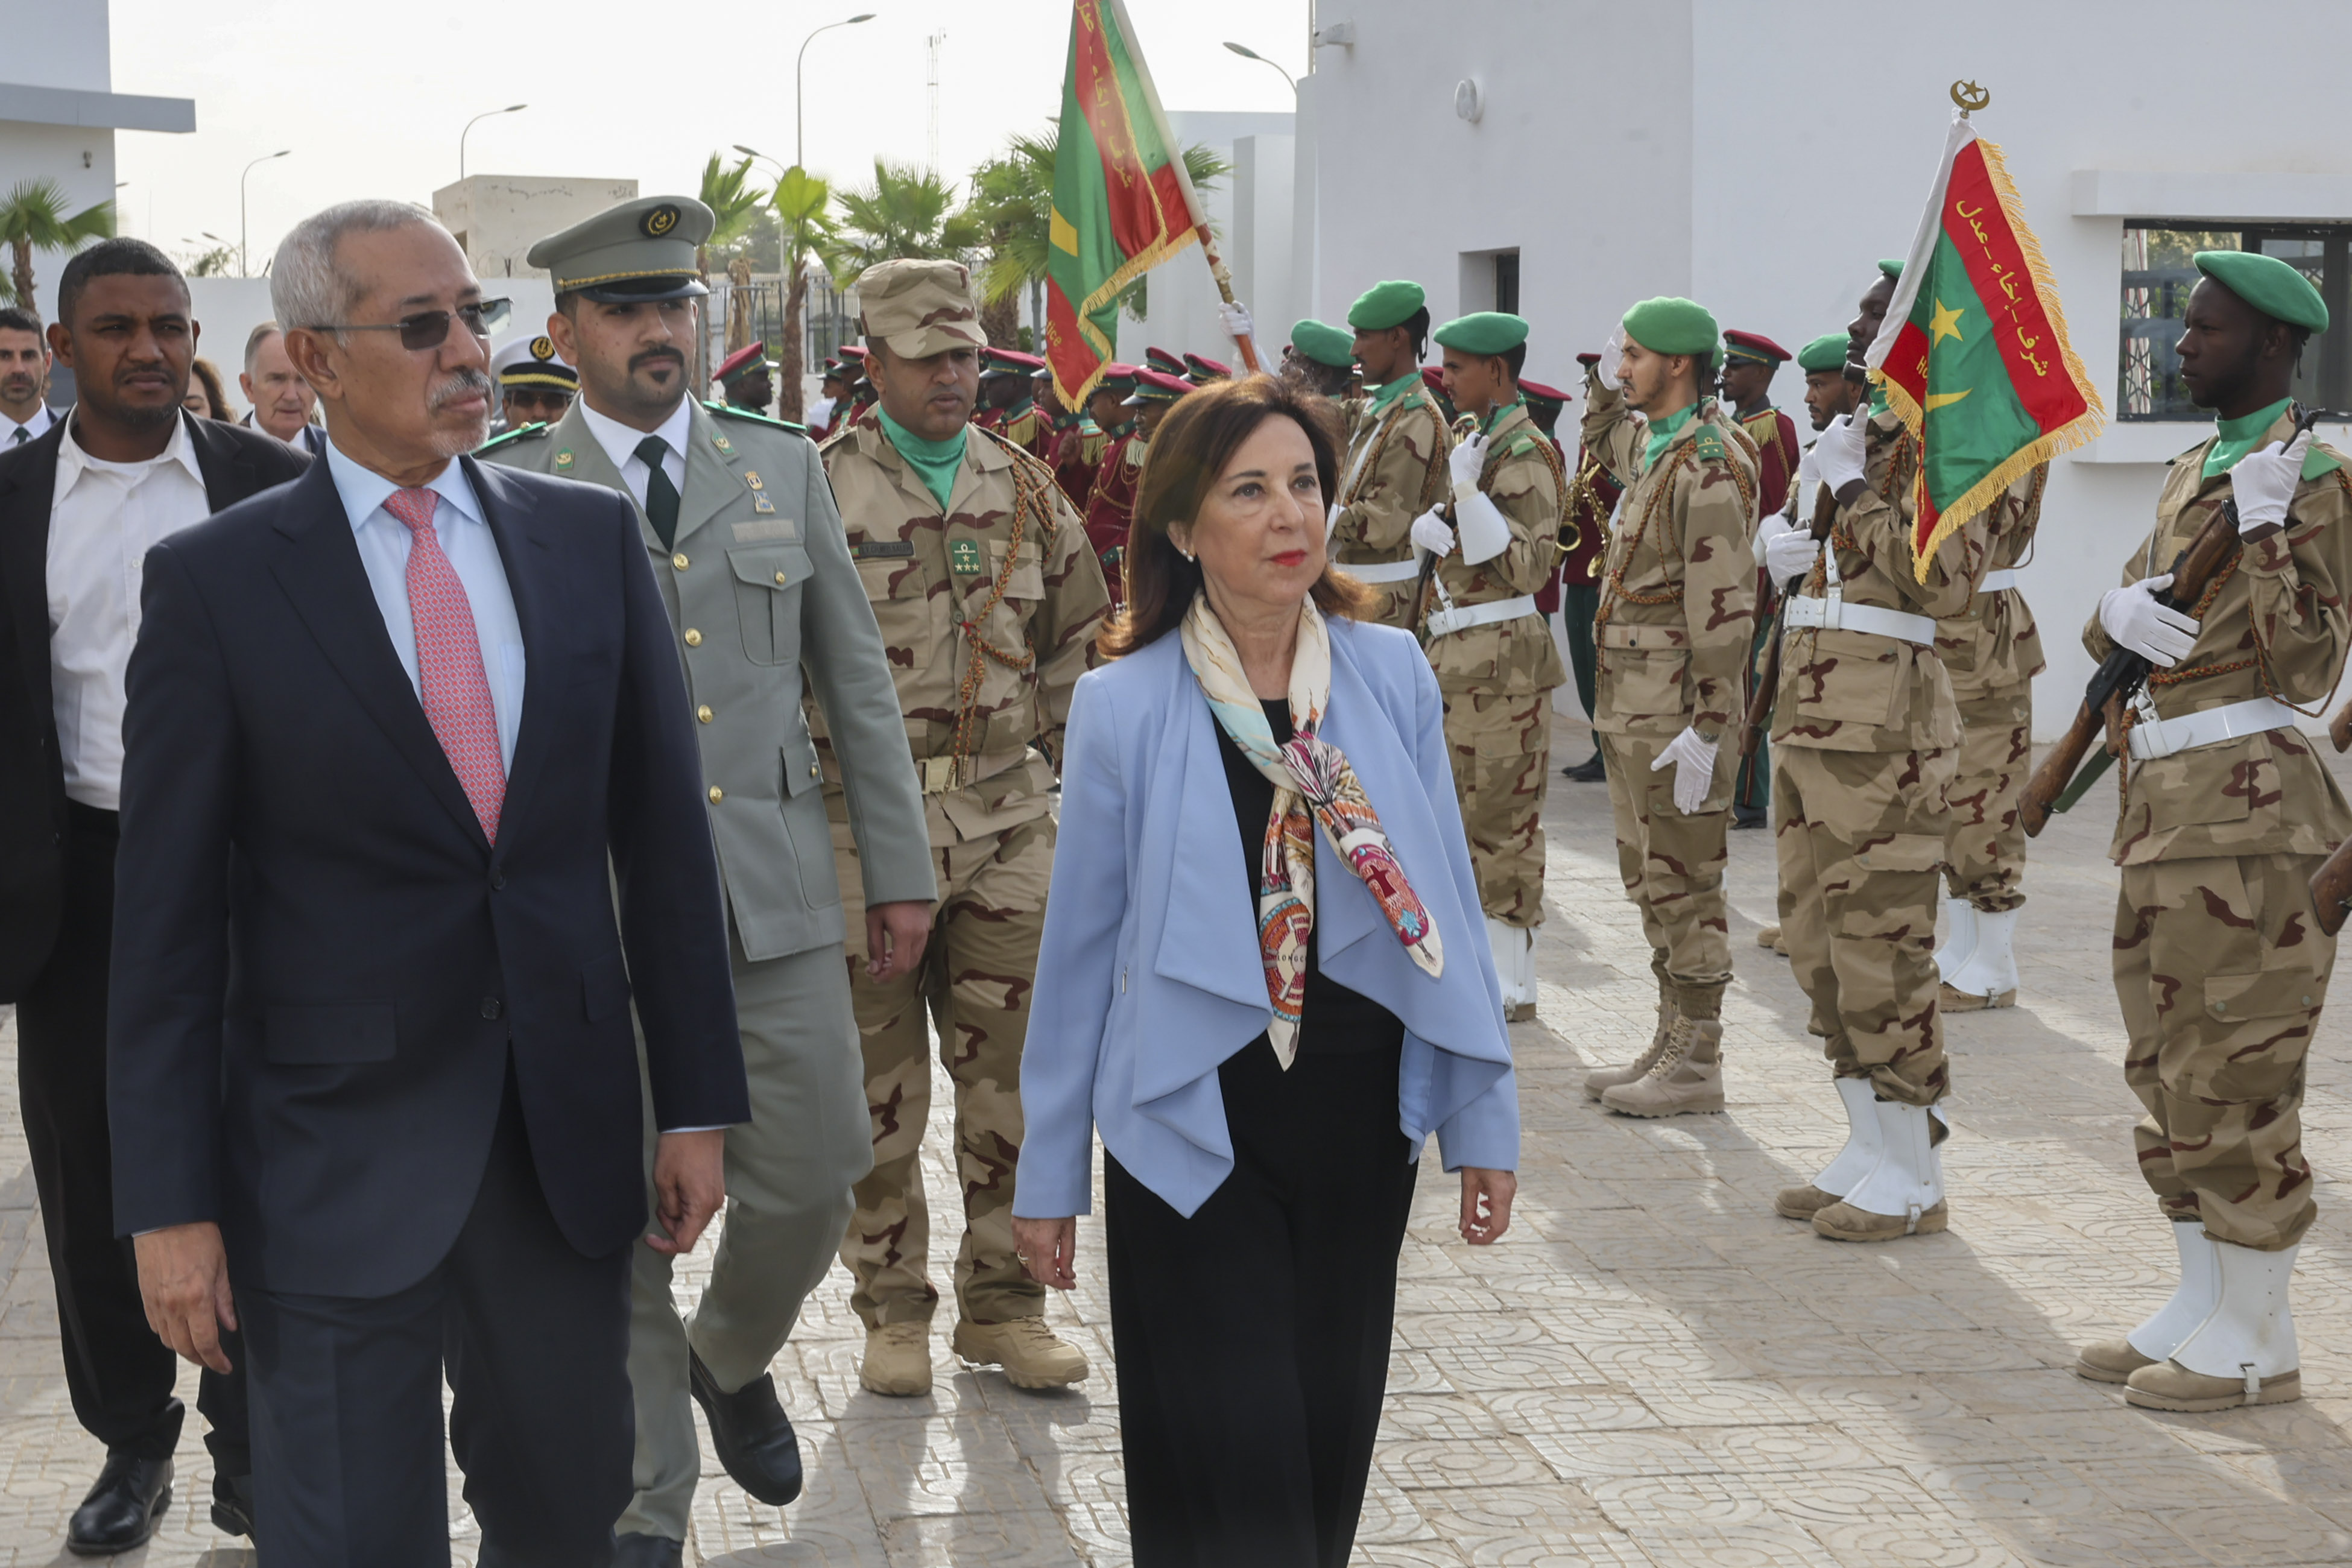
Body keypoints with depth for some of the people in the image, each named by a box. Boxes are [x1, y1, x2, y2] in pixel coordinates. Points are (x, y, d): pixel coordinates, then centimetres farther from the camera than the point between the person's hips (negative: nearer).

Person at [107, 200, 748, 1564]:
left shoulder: (591, 538, 4)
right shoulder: (216, 580, -5)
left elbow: (663, 827, 7)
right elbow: (167, 914, -4)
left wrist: (698, 1099, 5)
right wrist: (169, 1204, -7)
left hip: (568, 1134, 3)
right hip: (334, 1153, -3)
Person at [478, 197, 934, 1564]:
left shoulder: (785, 467, 9)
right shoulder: (508, 494, 1)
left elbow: (857, 681, 12)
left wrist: (901, 869, 10)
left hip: (776, 893, 2)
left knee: (813, 1174, 3)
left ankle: (734, 1357, 36)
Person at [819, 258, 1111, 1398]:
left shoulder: (1025, 490, 8)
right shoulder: (824, 492, -5)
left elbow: (1077, 631, 19)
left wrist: (1037, 750, 13)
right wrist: (815, 763, -3)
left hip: (1008, 821, 4)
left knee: (1012, 1071, 6)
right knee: (880, 1085, 4)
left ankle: (1003, 1305, 17)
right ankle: (894, 1313, 16)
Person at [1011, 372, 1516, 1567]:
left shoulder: (1393, 675, -1)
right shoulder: (1124, 708, -7)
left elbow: (1446, 906, 4)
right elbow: (1080, 946, -1)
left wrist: (1483, 1117, 4)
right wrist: (1048, 1176, 3)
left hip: (1360, 1130, 3)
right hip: (1196, 1135, -3)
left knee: (1329, 1446, 13)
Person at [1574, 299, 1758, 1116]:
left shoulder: (1708, 465, -17)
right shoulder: (1656, 446, 12)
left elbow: (1723, 609, -22)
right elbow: (1604, 440, 39)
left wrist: (1706, 729, -24)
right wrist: (1605, 380, 20)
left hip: (1676, 709, -10)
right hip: (1631, 703, 10)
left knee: (1684, 882, -4)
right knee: (1649, 878, 15)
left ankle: (1697, 1064, 2)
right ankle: (1672, 1042, 24)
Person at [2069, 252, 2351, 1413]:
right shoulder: (2193, 474, 17)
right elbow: (2110, 624, 15)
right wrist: (2122, 611, -8)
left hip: (2244, 806, -9)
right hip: (2168, 797, 9)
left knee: (2236, 1074, -4)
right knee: (2170, 1066, 13)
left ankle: (2257, 1341, 4)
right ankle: (2204, 1304, 23)